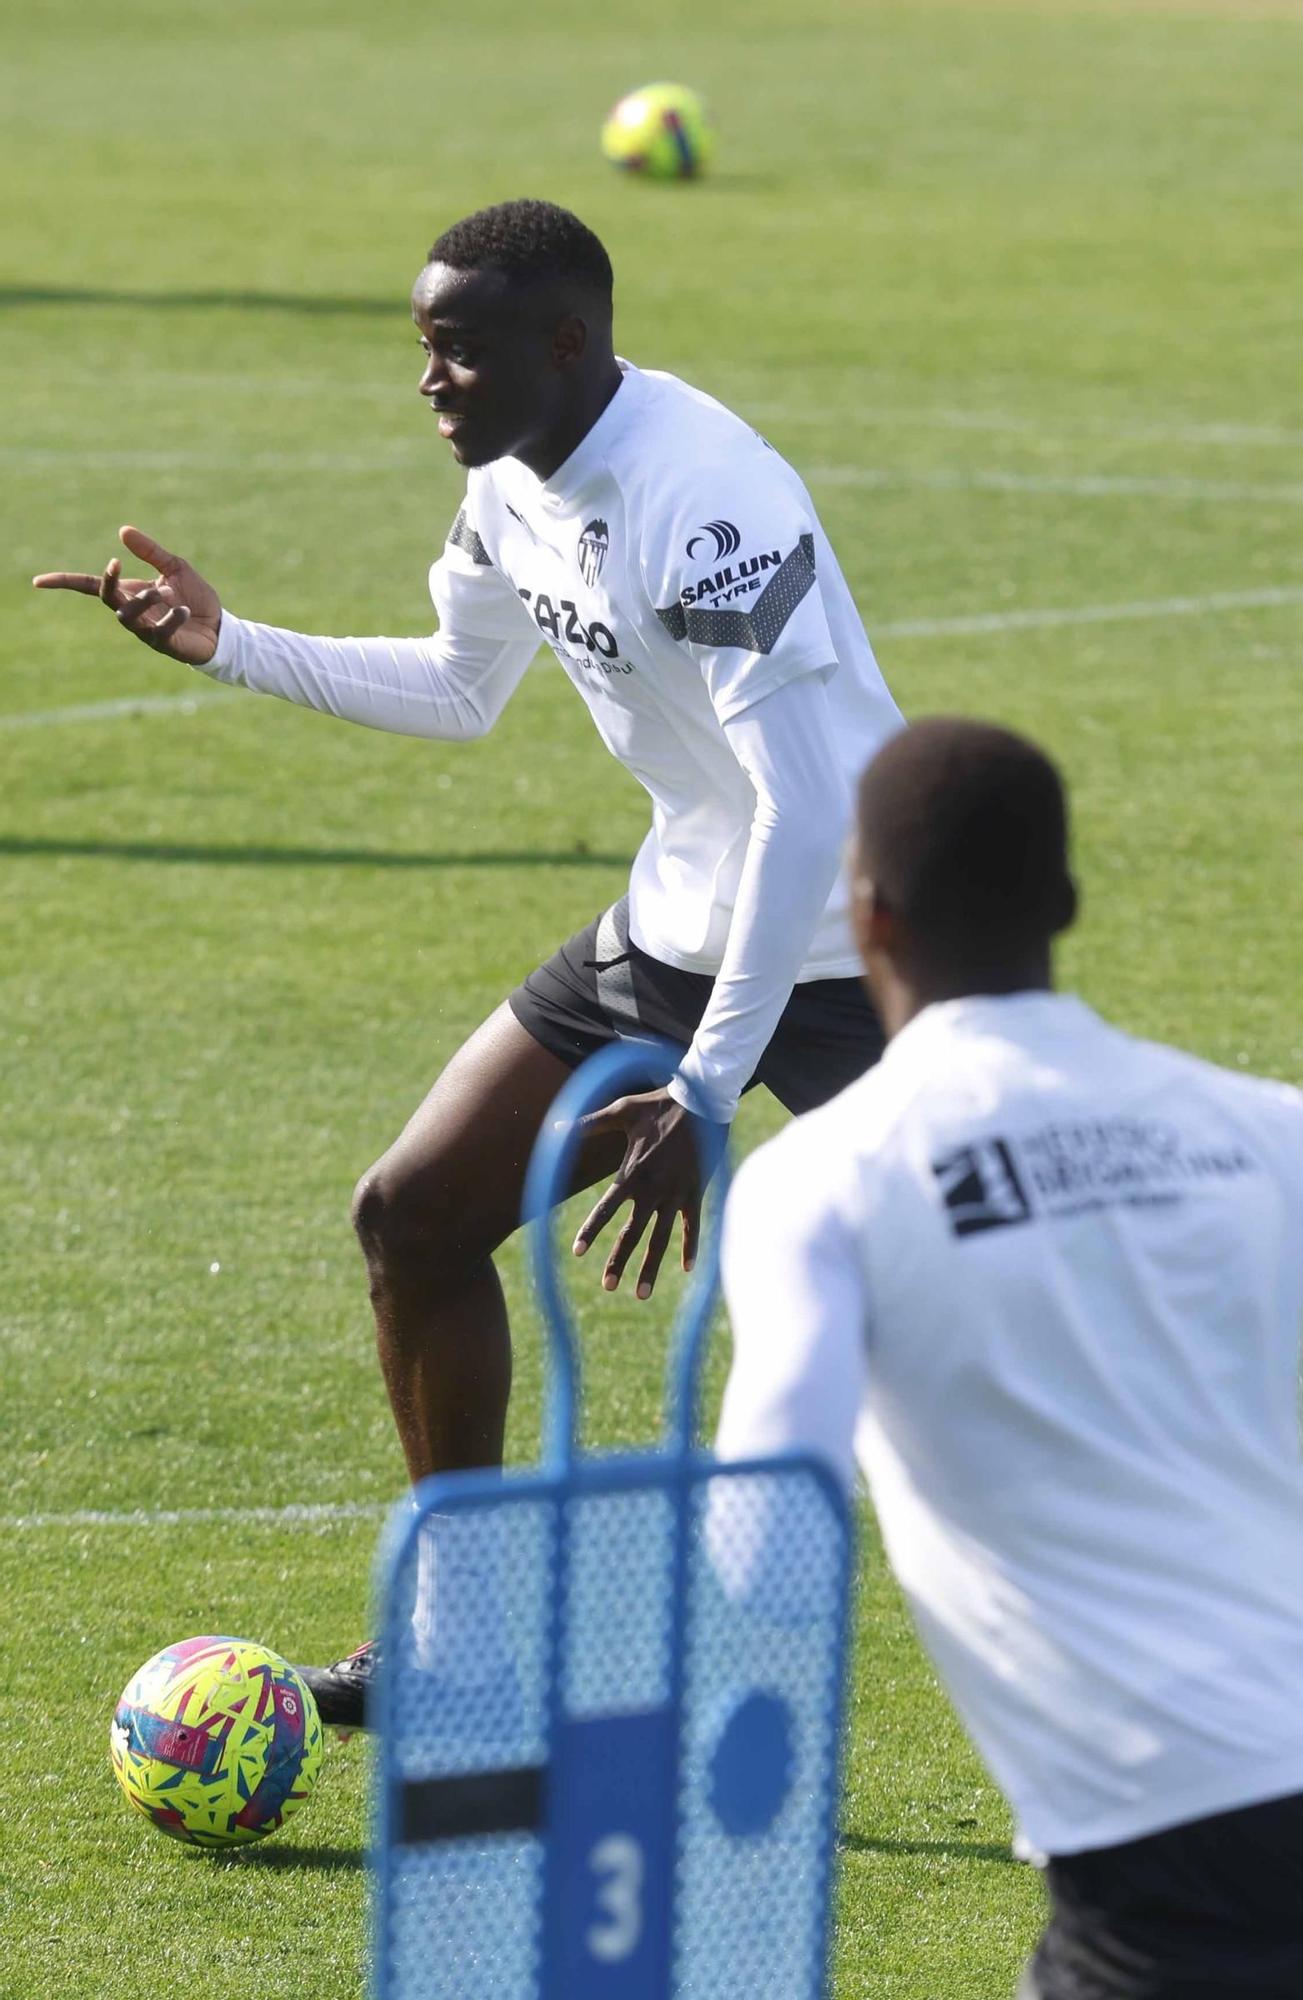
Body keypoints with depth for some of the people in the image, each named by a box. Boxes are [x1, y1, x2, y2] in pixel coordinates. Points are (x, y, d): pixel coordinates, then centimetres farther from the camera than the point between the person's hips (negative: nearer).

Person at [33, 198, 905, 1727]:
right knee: (413, 1216, 9)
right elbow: (458, 692, 22)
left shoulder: (703, 499, -28)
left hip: (844, 955, -9)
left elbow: (806, 808, -31)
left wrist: (705, 1096, -31)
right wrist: (230, 649, 11)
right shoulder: (515, 486, 1)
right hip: (678, 928, 9)